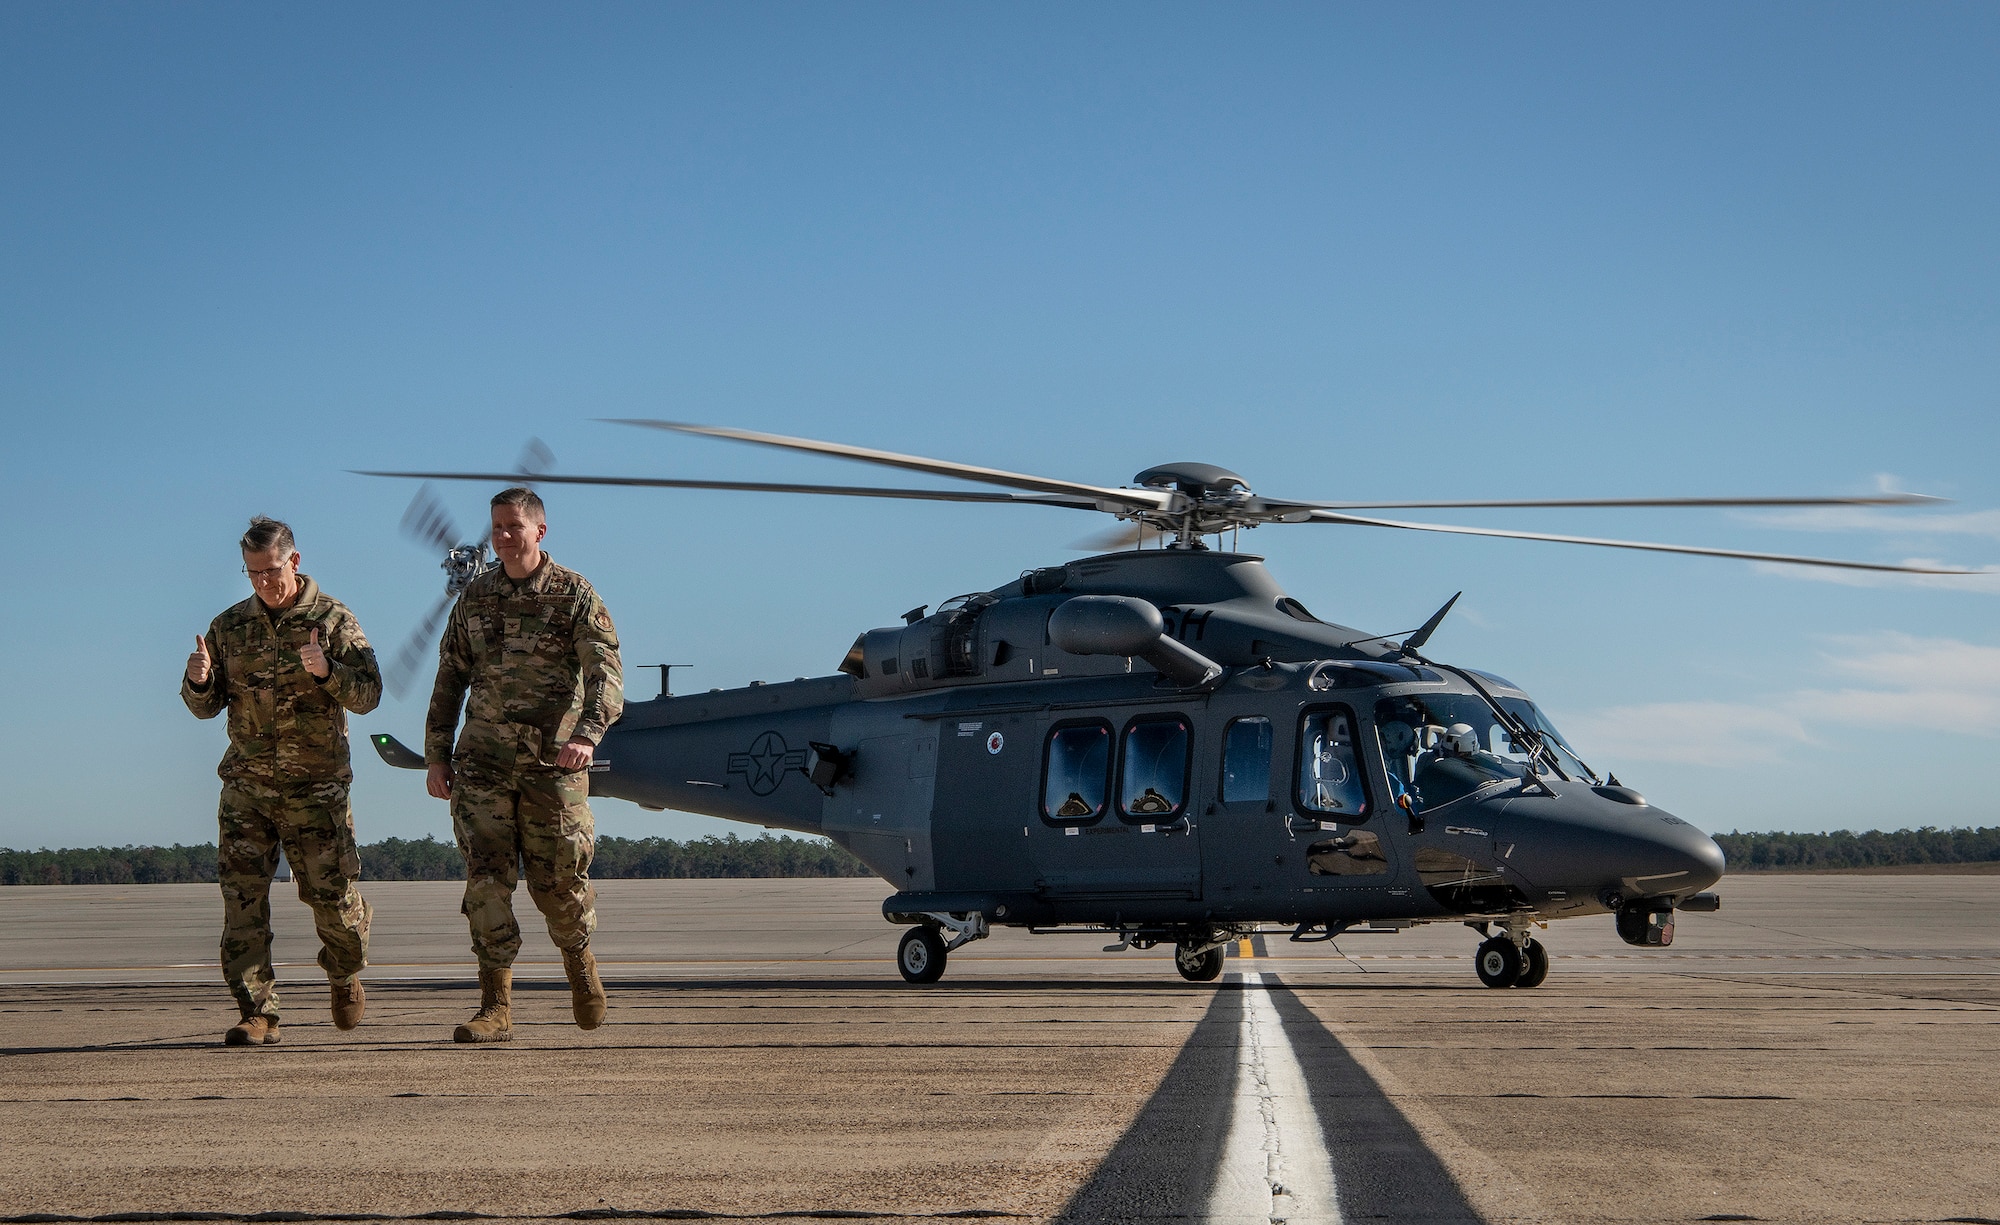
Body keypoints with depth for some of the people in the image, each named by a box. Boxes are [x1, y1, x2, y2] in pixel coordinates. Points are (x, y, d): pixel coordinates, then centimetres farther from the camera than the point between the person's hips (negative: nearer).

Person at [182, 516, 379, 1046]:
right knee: (242, 897, -8)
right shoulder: (229, 626, 8)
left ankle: (345, 974, 31)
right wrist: (198, 681, -13)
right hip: (247, 785, 2)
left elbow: (368, 695, -8)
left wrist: (327, 670, -27)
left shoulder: (333, 620, -1)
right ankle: (257, 1013, -5)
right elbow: (207, 706, 10)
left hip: (316, 787, -2)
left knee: (332, 894, 1)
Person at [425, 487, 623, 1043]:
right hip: (484, 762, 3)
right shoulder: (475, 598, 9)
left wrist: (586, 735, -31)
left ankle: (578, 958, 36)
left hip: (553, 765, -3)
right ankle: (496, 1008, -5)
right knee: (487, 879, -7)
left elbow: (605, 673, -14)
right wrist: (437, 756, 11)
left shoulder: (574, 595, -4)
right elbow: (449, 681, 15)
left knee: (558, 881, 5)